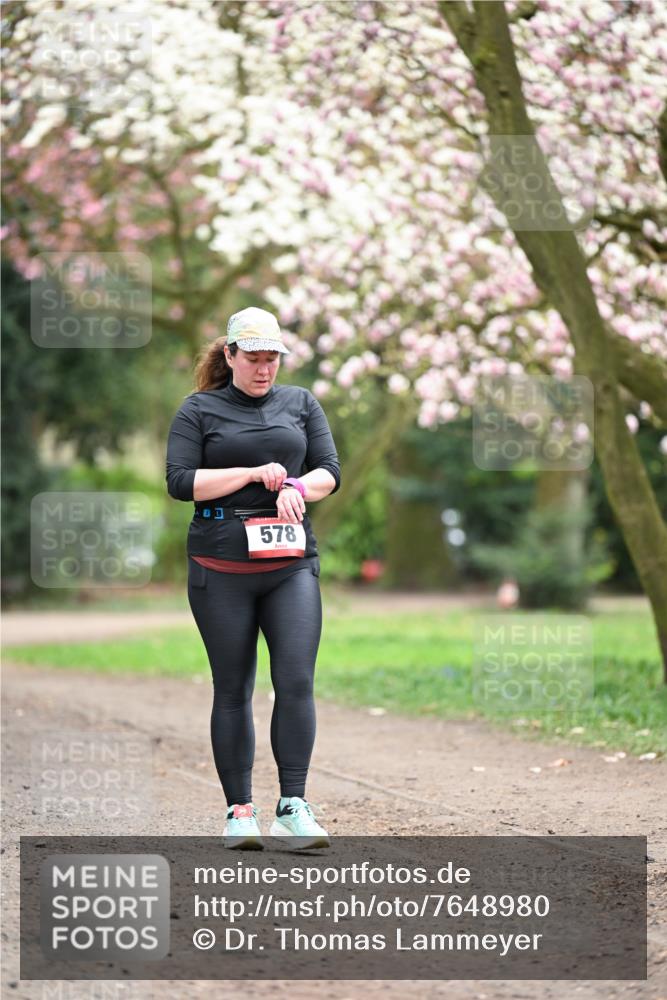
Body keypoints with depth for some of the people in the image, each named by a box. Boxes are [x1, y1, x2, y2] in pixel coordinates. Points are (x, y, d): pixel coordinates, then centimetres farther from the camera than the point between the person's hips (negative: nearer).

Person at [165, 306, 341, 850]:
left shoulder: (301, 403, 14)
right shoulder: (200, 410, 6)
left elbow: (330, 471, 9)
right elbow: (180, 481, -5)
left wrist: (297, 487, -13)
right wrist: (254, 473, -11)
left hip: (292, 564, 2)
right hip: (221, 568, -2)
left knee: (297, 681, -11)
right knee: (233, 690, 1)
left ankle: (294, 805, -8)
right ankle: (240, 811, 7)